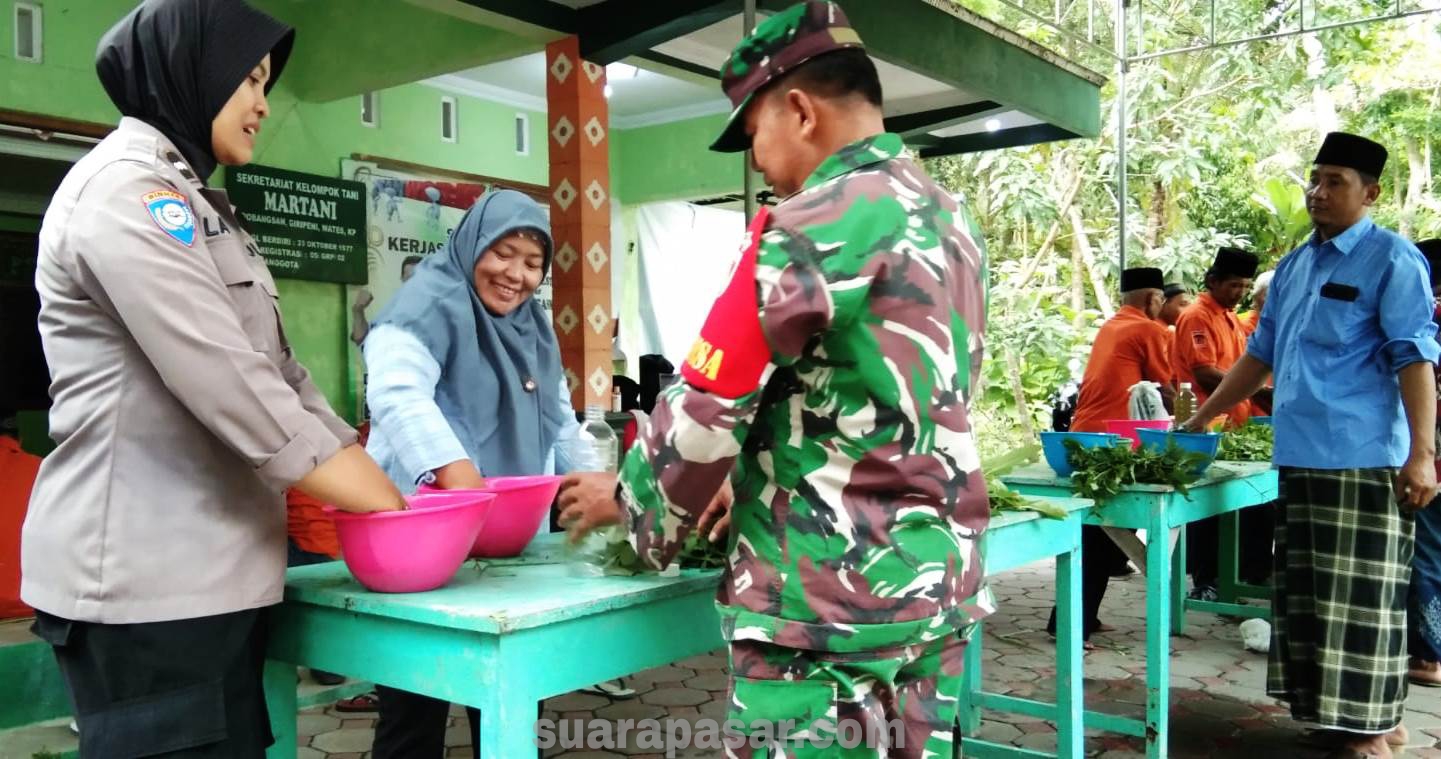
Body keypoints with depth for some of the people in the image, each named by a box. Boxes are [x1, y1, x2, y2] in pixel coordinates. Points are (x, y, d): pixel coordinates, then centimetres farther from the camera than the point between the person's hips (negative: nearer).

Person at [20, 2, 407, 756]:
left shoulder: (198, 203, 19)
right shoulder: (123, 190, -12)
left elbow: (277, 372, 14)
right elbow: (229, 385, -21)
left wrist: (391, 491, 5)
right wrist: (379, 504, -15)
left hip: (213, 574, 9)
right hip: (142, 580, -9)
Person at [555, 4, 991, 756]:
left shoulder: (812, 228, -16)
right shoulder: (948, 217, 11)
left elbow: (708, 403, -14)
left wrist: (628, 500, 5)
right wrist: (756, 481, 20)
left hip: (825, 601, -8)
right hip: (935, 584, 8)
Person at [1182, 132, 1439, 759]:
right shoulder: (1293, 266, 17)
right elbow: (1261, 354, 22)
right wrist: (1201, 419, 20)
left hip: (1363, 461, -7)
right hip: (1299, 456, 7)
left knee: (1360, 595, -2)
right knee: (1307, 592, 11)